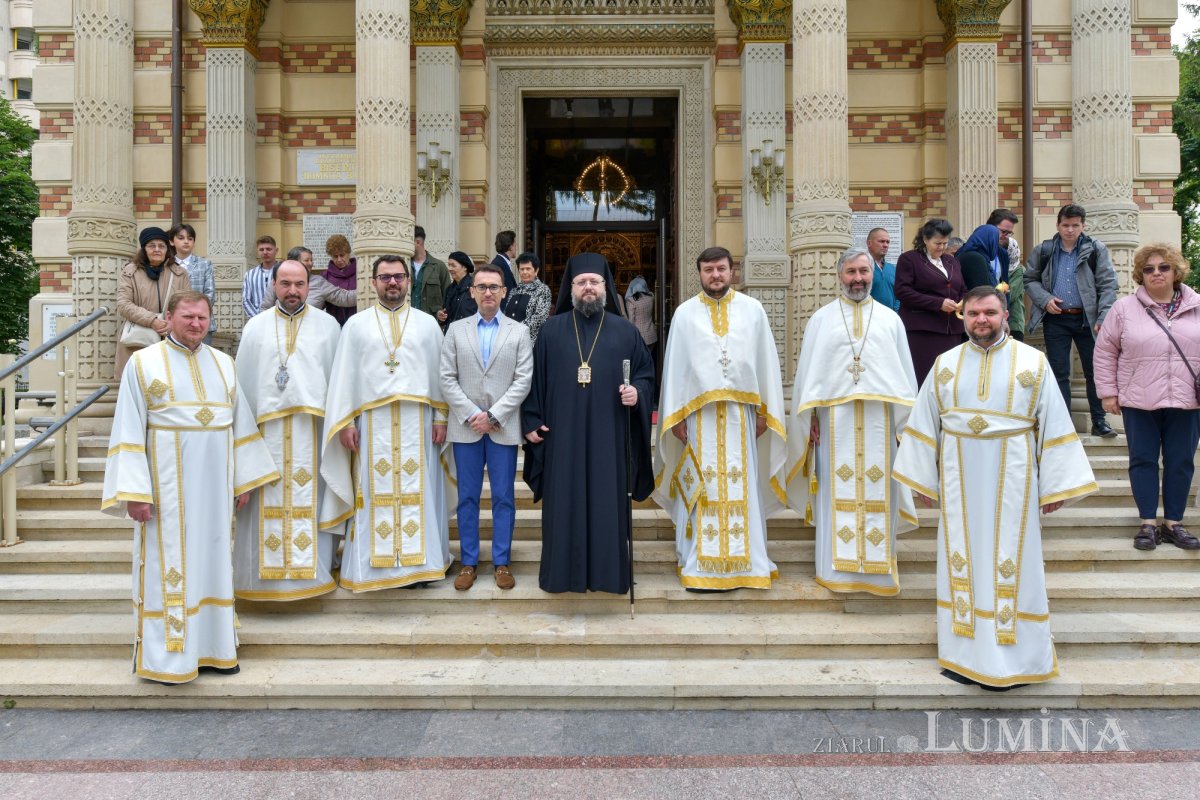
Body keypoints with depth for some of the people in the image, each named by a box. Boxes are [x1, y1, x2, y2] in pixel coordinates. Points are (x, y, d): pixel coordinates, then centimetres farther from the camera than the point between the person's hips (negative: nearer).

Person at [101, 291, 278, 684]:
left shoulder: (223, 363, 11)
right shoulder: (144, 363, 0)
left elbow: (241, 424, 13)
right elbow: (129, 432, -5)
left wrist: (244, 479, 8)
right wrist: (134, 492, -13)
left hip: (214, 484, 4)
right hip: (167, 485, -4)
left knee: (213, 558, 8)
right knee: (168, 563, 0)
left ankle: (212, 645, 18)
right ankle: (166, 653, 9)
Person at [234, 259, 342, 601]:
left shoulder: (328, 325, 7)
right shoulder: (255, 327, 10)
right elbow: (244, 381, 10)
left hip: (312, 424, -1)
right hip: (266, 427, 1)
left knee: (308, 499, 2)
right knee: (268, 501, 3)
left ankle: (312, 568, 12)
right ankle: (266, 570, 12)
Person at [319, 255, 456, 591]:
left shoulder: (427, 323, 10)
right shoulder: (356, 324, 8)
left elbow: (439, 373, 7)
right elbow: (344, 375, 5)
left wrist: (440, 418, 0)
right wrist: (345, 422, -3)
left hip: (417, 422, 1)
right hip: (373, 424, 0)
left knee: (419, 491, 4)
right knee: (375, 493, 3)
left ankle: (420, 560, 12)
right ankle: (374, 564, 11)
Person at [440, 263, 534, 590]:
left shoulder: (519, 331, 5)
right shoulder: (456, 330, 7)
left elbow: (523, 380, -3)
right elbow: (448, 379, 2)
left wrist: (493, 416, -11)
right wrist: (471, 415, -9)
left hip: (503, 427, -1)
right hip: (465, 427, 1)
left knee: (503, 497, 4)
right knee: (467, 497, 7)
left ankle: (501, 562, 15)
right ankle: (469, 562, 16)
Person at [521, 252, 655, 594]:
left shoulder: (625, 331, 6)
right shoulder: (551, 329, 7)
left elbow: (646, 372, 10)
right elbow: (535, 379, 6)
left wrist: (637, 392, -11)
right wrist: (532, 421, 1)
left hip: (608, 435, 0)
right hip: (563, 434, 0)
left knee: (608, 501, 3)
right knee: (564, 502, 3)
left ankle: (608, 572, 14)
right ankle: (563, 570, 14)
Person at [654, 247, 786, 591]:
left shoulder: (753, 309, 4)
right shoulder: (685, 313, 3)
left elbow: (765, 362, 6)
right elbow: (675, 366, 3)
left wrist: (763, 410, 3)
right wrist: (676, 416, -1)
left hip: (740, 413, 1)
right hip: (698, 413, 0)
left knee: (742, 486, 4)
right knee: (701, 488, 2)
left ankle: (744, 560, 14)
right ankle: (700, 563, 10)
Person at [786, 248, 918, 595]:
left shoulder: (890, 319, 11)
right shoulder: (821, 319, 8)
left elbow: (905, 373, 11)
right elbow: (808, 372, 6)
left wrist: (907, 418, 5)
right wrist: (811, 417, -1)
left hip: (880, 420, 1)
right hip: (834, 420, -1)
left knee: (878, 492, 3)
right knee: (837, 491, 1)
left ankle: (878, 566, 12)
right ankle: (837, 567, 8)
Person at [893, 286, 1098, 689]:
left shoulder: (1033, 363, 1)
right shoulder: (945, 365, 7)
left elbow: (1054, 426, 0)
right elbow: (925, 425, 9)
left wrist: (1055, 487, -4)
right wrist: (923, 480, 7)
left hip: (1011, 479, -2)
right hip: (959, 479, 2)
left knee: (1010, 561, 1)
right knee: (962, 558, 6)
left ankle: (1011, 654, 12)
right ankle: (966, 652, 16)